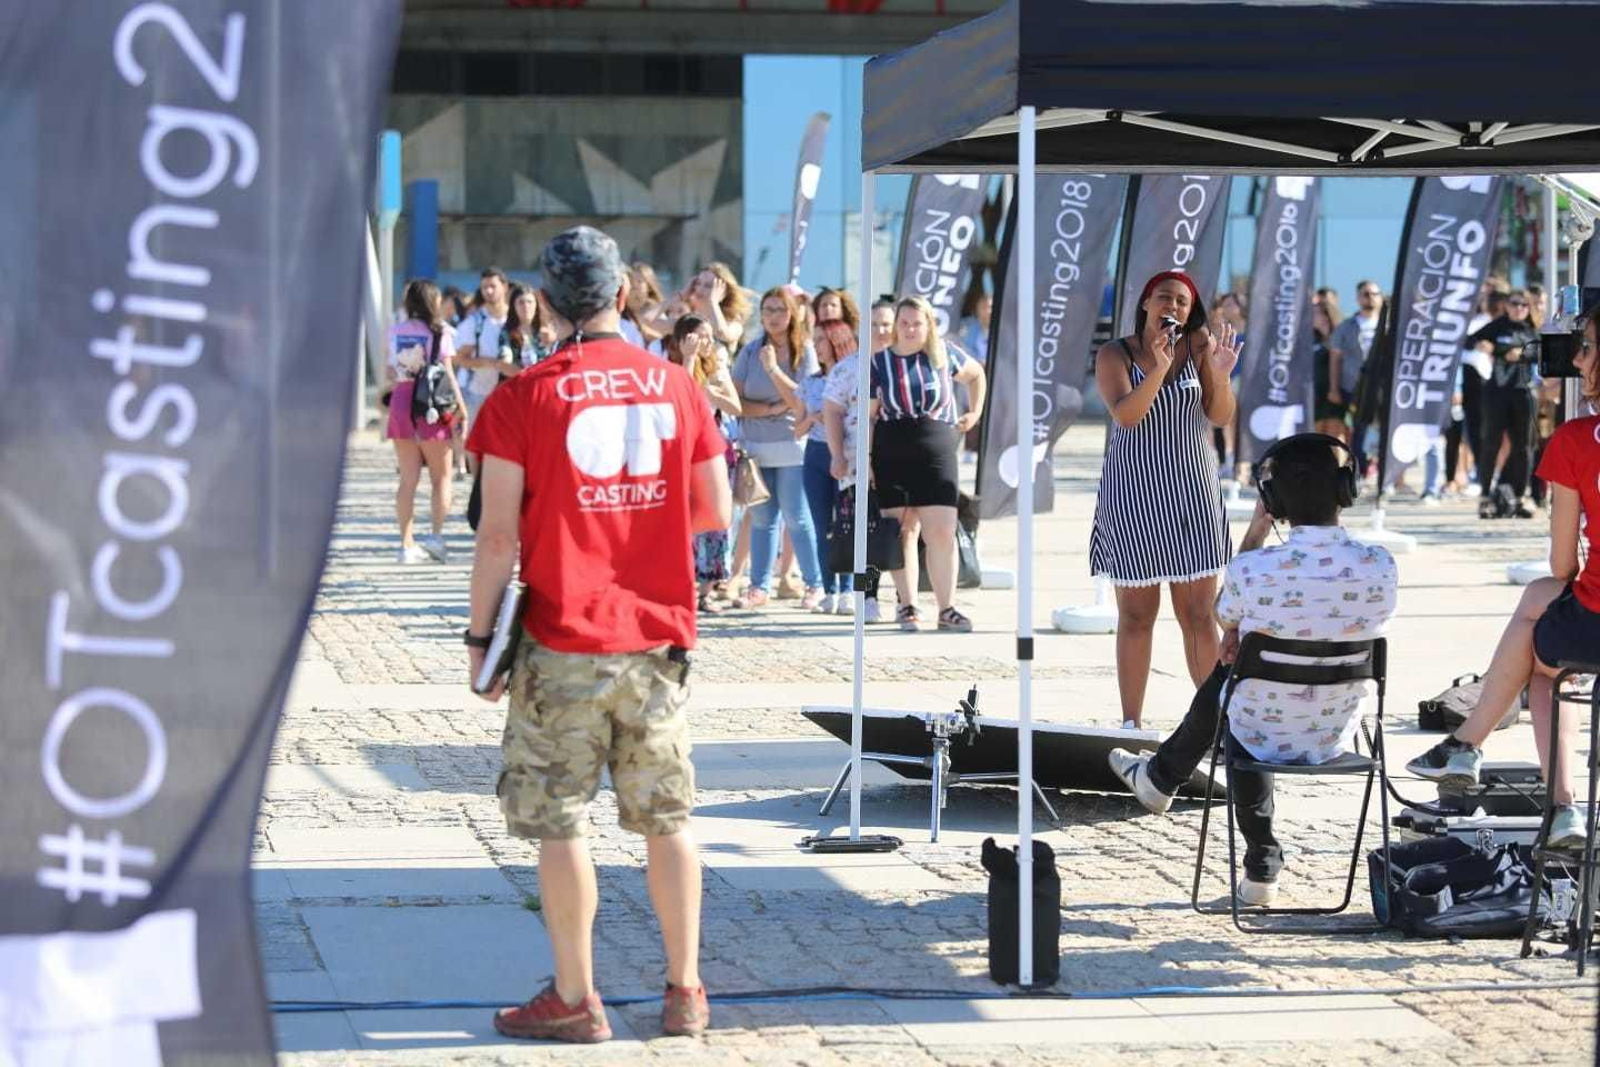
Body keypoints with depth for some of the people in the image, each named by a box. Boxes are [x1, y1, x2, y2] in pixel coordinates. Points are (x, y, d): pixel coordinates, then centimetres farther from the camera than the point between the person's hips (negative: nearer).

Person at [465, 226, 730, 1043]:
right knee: (666, 819, 12)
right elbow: (717, 513, 7)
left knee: (559, 823, 4)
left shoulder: (522, 399, -7)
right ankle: (684, 991, 16)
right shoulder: (676, 388, 3)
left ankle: (575, 1000, 8)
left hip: (563, 644, -4)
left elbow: (498, 534, -10)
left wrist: (479, 636, -1)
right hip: (658, 638, 4)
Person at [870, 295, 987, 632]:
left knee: (942, 533, -5)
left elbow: (977, 374, 24)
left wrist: (975, 412, 16)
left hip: (937, 454, 0)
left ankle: (947, 609, 0)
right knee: (902, 534, 3)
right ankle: (907, 606, 10)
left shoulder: (944, 356, 5)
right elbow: (868, 416, 4)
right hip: (891, 456, 0)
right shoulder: (879, 362, 4)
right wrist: (865, 460, -3)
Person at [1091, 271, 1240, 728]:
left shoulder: (1198, 346, 0)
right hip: (1133, 493, -1)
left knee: (1198, 614, 4)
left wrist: (1220, 375, -22)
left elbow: (1221, 417, -4)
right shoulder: (1115, 355, -3)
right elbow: (1125, 415, -18)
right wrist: (1159, 369, -30)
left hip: (1191, 491, 1)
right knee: (1137, 616, 5)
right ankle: (1131, 724, 12)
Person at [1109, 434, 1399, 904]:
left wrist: (1256, 527, 2)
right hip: (1340, 737, 3)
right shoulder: (1381, 567, -15)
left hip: (1266, 738, -3)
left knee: (1225, 678, 31)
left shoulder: (1252, 570, -23)